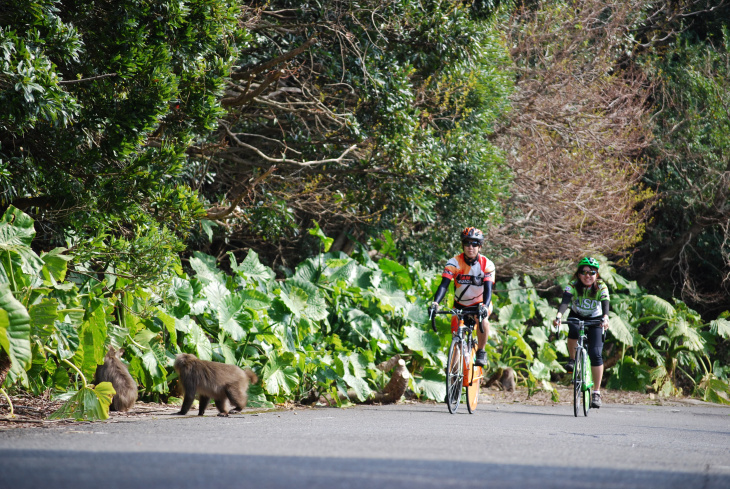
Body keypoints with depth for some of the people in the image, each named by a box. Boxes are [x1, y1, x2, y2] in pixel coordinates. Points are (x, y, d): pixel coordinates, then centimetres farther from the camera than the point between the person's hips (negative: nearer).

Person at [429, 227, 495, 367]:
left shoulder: (487, 264, -19)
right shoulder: (454, 263, -18)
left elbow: (488, 288, -29)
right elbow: (444, 284, -27)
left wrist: (484, 306, -49)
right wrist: (435, 303, -45)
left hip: (480, 304, -2)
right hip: (460, 305, 2)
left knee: (483, 319, -34)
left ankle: (481, 352, -15)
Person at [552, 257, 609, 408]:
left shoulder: (601, 288, -20)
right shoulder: (572, 286, -20)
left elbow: (605, 305, -35)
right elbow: (565, 302, -36)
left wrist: (605, 319, -56)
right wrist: (558, 316, -55)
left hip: (595, 320, 0)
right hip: (576, 317, 0)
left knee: (595, 354, -15)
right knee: (574, 330, -37)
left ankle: (597, 393, -7)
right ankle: (572, 360, -10)